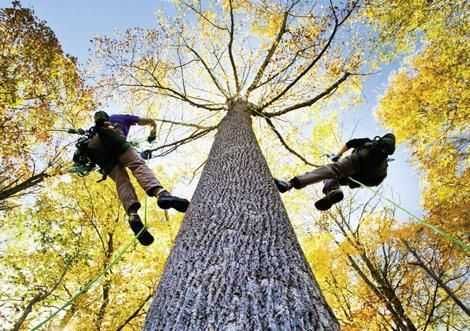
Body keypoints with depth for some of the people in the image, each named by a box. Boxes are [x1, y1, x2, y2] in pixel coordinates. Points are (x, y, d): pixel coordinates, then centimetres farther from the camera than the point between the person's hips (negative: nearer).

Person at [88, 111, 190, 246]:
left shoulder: (100, 124, 46)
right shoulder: (123, 117, 37)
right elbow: (150, 121, 38)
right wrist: (152, 135, 56)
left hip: (95, 147, 4)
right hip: (111, 137, -4)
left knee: (121, 181, -13)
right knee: (137, 165, -24)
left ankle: (133, 215, -40)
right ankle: (161, 194, -54)